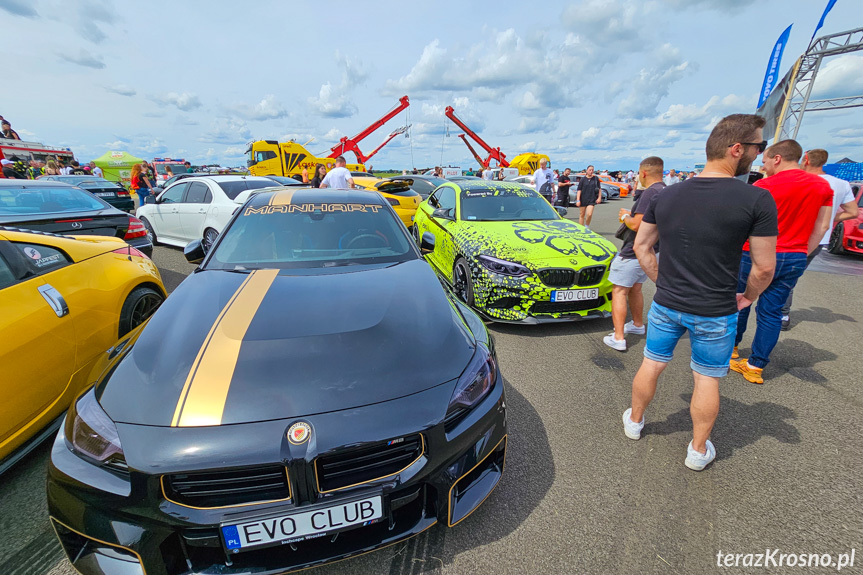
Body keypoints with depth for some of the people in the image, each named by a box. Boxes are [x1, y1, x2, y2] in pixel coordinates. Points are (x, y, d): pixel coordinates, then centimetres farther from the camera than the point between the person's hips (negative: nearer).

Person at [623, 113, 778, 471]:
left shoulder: (664, 196, -3)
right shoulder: (757, 200, -14)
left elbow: (641, 246, 3)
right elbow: (764, 268, -10)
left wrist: (662, 282, 11)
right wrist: (747, 296, 9)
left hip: (666, 305, 3)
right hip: (715, 313, -3)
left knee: (651, 366, 18)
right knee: (707, 379, 15)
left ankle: (634, 422, 39)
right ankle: (698, 450, 32)